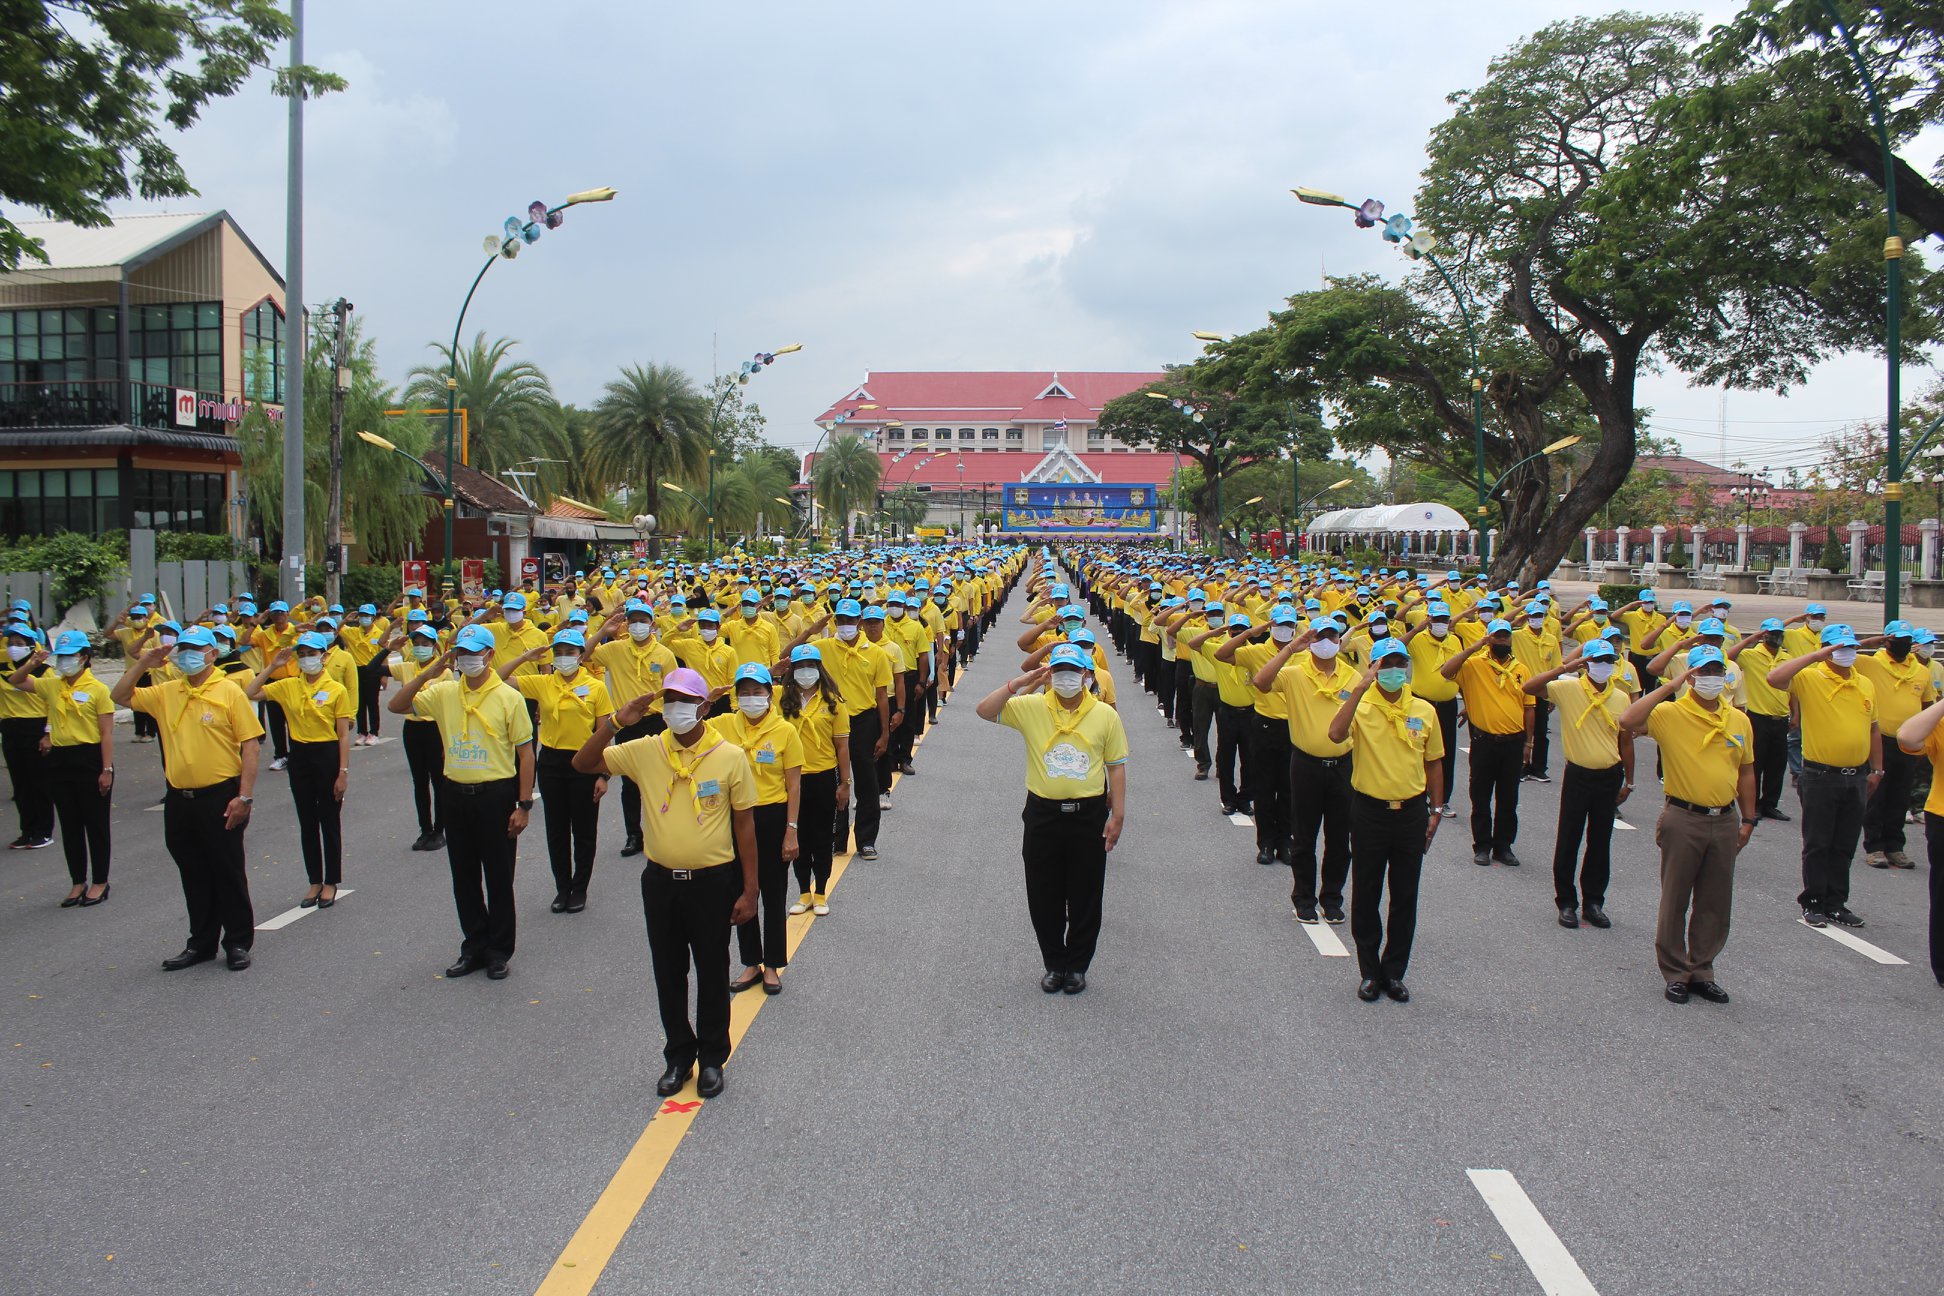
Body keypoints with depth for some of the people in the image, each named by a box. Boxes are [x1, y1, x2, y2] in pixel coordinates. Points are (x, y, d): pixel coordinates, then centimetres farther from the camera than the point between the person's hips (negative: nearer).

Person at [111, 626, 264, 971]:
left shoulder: (228, 691, -7)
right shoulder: (166, 693, 8)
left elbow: (250, 745, -10)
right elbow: (120, 696, 17)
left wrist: (245, 797, -15)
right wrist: (143, 663, 2)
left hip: (220, 797, -5)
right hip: (179, 800, 5)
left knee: (228, 873, 4)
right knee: (193, 875, 14)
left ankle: (238, 942, 16)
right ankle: (202, 942, 26)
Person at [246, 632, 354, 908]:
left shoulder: (336, 689, -7)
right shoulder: (288, 686, 3)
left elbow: (344, 735, -8)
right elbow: (248, 694, -3)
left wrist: (343, 772, -12)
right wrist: (271, 666, -5)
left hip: (327, 756, -4)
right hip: (299, 756, 4)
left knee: (329, 821, 6)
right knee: (307, 822, 11)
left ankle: (331, 882, 18)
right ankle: (315, 882, 22)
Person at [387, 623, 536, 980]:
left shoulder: (508, 697, -8)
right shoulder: (444, 693, 3)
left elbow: (525, 753, -7)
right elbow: (396, 706, 0)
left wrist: (523, 805, -11)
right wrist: (428, 674, -11)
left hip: (496, 794, -4)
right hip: (456, 794, 4)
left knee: (498, 878, 5)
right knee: (464, 878, 13)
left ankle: (498, 951, 18)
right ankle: (474, 947, 26)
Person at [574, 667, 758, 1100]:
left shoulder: (730, 757, -9)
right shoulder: (646, 751, -2)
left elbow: (745, 825, -5)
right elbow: (583, 764, 0)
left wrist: (749, 890, -4)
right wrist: (614, 722, -15)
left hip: (712, 881, -3)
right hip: (661, 880, 3)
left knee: (712, 974, 10)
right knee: (668, 974, 14)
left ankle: (712, 1058, 27)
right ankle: (678, 1055, 31)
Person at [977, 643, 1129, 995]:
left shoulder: (1105, 715, -3)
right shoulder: (1031, 708, -3)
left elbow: (1116, 766, 2)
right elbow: (984, 710, -11)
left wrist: (1118, 814, -2)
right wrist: (1022, 682, -17)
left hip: (1089, 815, 0)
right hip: (1043, 813, 1)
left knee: (1085, 897, 9)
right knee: (1044, 898, 10)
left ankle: (1077, 966, 26)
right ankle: (1054, 964, 27)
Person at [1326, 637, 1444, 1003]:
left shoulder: (1424, 711, 2)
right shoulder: (1360, 707, -8)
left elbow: (1433, 763, 11)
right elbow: (1336, 734, -30)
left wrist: (1436, 811, 9)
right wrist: (1361, 688, -29)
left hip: (1411, 811, 3)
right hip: (1370, 811, -2)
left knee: (1405, 897, 10)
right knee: (1366, 895, 7)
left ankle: (1394, 971, 24)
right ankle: (1369, 971, 21)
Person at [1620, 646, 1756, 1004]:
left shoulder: (1738, 720, 7)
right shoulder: (1670, 713, -8)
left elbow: (1745, 772, 14)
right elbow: (1629, 721, -27)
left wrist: (1748, 819, 10)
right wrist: (1669, 687, -22)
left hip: (1724, 820, 4)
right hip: (1684, 819, -4)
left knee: (1715, 903, 11)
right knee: (1675, 900, 5)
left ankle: (1701, 971, 25)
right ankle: (1676, 973, 16)